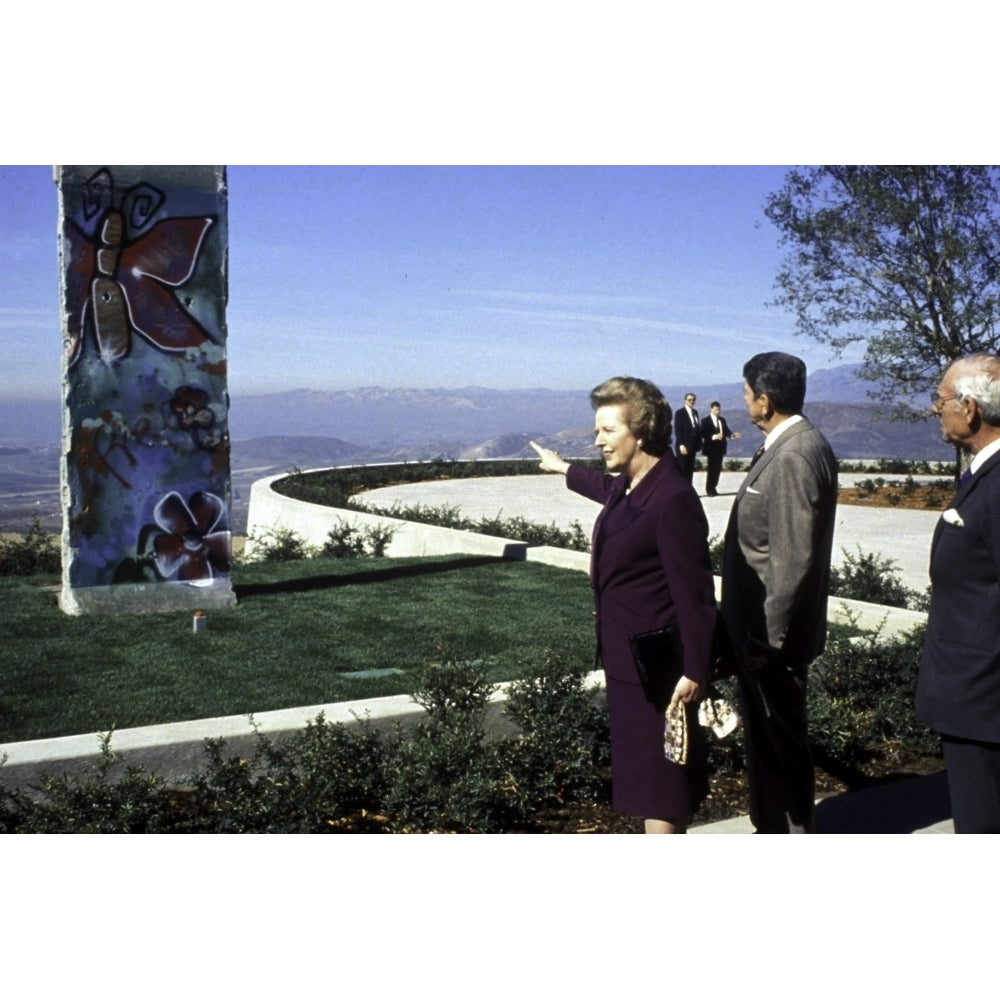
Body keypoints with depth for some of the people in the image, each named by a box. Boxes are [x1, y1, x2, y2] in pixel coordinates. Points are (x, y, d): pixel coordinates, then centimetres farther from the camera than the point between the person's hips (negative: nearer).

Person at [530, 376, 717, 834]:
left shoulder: (673, 499, -22)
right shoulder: (627, 486, 6)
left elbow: (693, 590, -23)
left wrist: (695, 670, -23)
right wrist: (564, 469, 50)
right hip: (626, 658, 10)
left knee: (657, 783, -3)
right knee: (646, 777, 18)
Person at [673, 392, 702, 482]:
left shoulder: (695, 412, 15)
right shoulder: (679, 413, -6)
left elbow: (698, 428, 14)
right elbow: (677, 430, -12)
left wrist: (699, 443, 8)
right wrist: (681, 445, -19)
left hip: (693, 445, 7)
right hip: (684, 446, -7)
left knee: (690, 469, 7)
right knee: (682, 470, -5)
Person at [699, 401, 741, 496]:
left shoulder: (722, 420, 14)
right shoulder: (706, 421, -5)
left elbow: (726, 430, 9)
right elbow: (703, 434, -14)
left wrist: (732, 435, -12)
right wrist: (714, 437, -26)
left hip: (720, 448, 6)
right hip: (711, 449, -6)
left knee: (718, 469, 8)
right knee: (711, 469, -3)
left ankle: (713, 488, 17)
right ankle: (709, 490, 4)